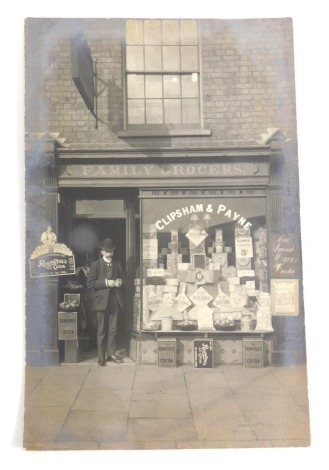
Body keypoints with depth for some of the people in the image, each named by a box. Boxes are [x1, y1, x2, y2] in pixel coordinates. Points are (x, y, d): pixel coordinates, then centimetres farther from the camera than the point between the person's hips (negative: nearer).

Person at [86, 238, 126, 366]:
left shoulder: (117, 264, 10)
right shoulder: (95, 265, -2)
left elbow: (124, 279, 16)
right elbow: (90, 283, -9)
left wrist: (120, 282, -7)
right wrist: (106, 283, -17)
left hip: (115, 301, 3)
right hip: (102, 301, -3)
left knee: (113, 329, 9)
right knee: (101, 330, 5)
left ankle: (111, 353, 20)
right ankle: (101, 356, 14)